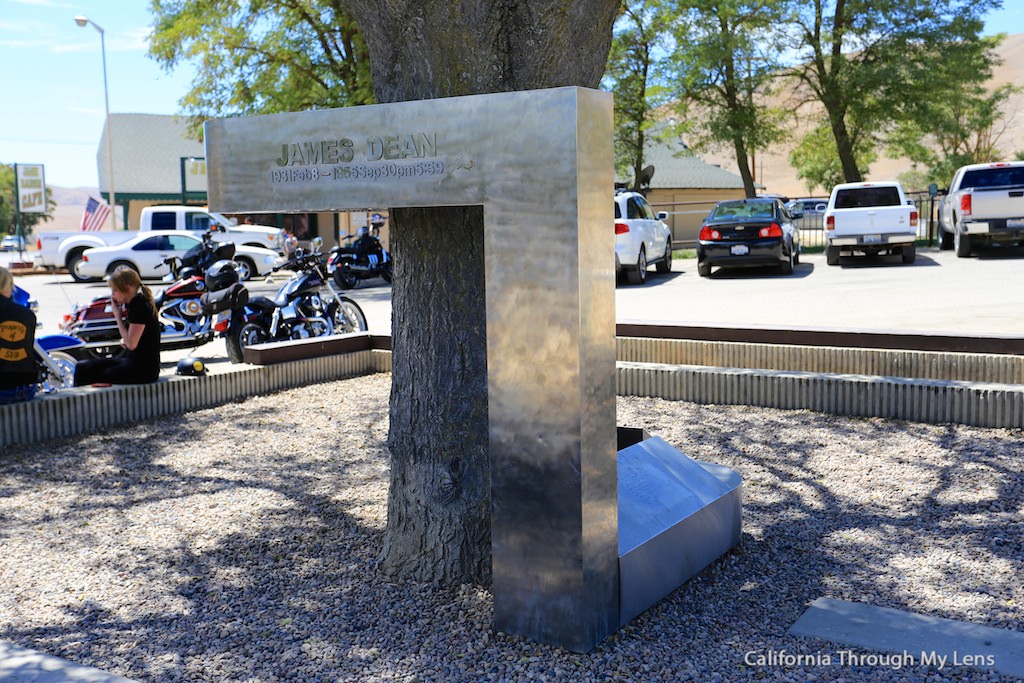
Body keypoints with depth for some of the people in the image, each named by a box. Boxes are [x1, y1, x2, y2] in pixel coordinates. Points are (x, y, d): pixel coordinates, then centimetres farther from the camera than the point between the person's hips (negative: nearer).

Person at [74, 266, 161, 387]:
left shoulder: (140, 307, -16)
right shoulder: (133, 305, 13)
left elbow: (131, 344, -19)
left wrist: (118, 316, -10)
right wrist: (124, 340, 2)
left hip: (144, 369, -10)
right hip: (134, 361, 10)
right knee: (82, 368, 2)